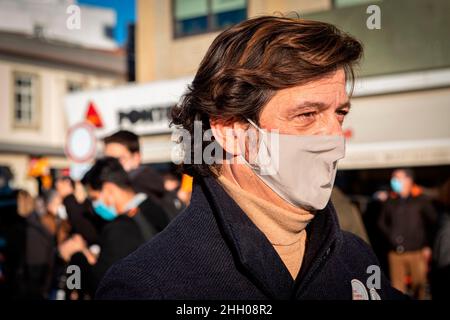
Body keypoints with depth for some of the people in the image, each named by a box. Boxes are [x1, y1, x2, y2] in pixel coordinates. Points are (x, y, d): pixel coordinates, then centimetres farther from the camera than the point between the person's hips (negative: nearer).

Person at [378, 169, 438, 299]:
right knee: (397, 288, 4)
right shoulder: (390, 202, 9)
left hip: (418, 252, -2)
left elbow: (433, 223, 3)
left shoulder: (421, 200, 1)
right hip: (396, 253, 2)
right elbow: (382, 223, 19)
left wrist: (428, 246, -1)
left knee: (419, 287, -1)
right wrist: (390, 237, 4)